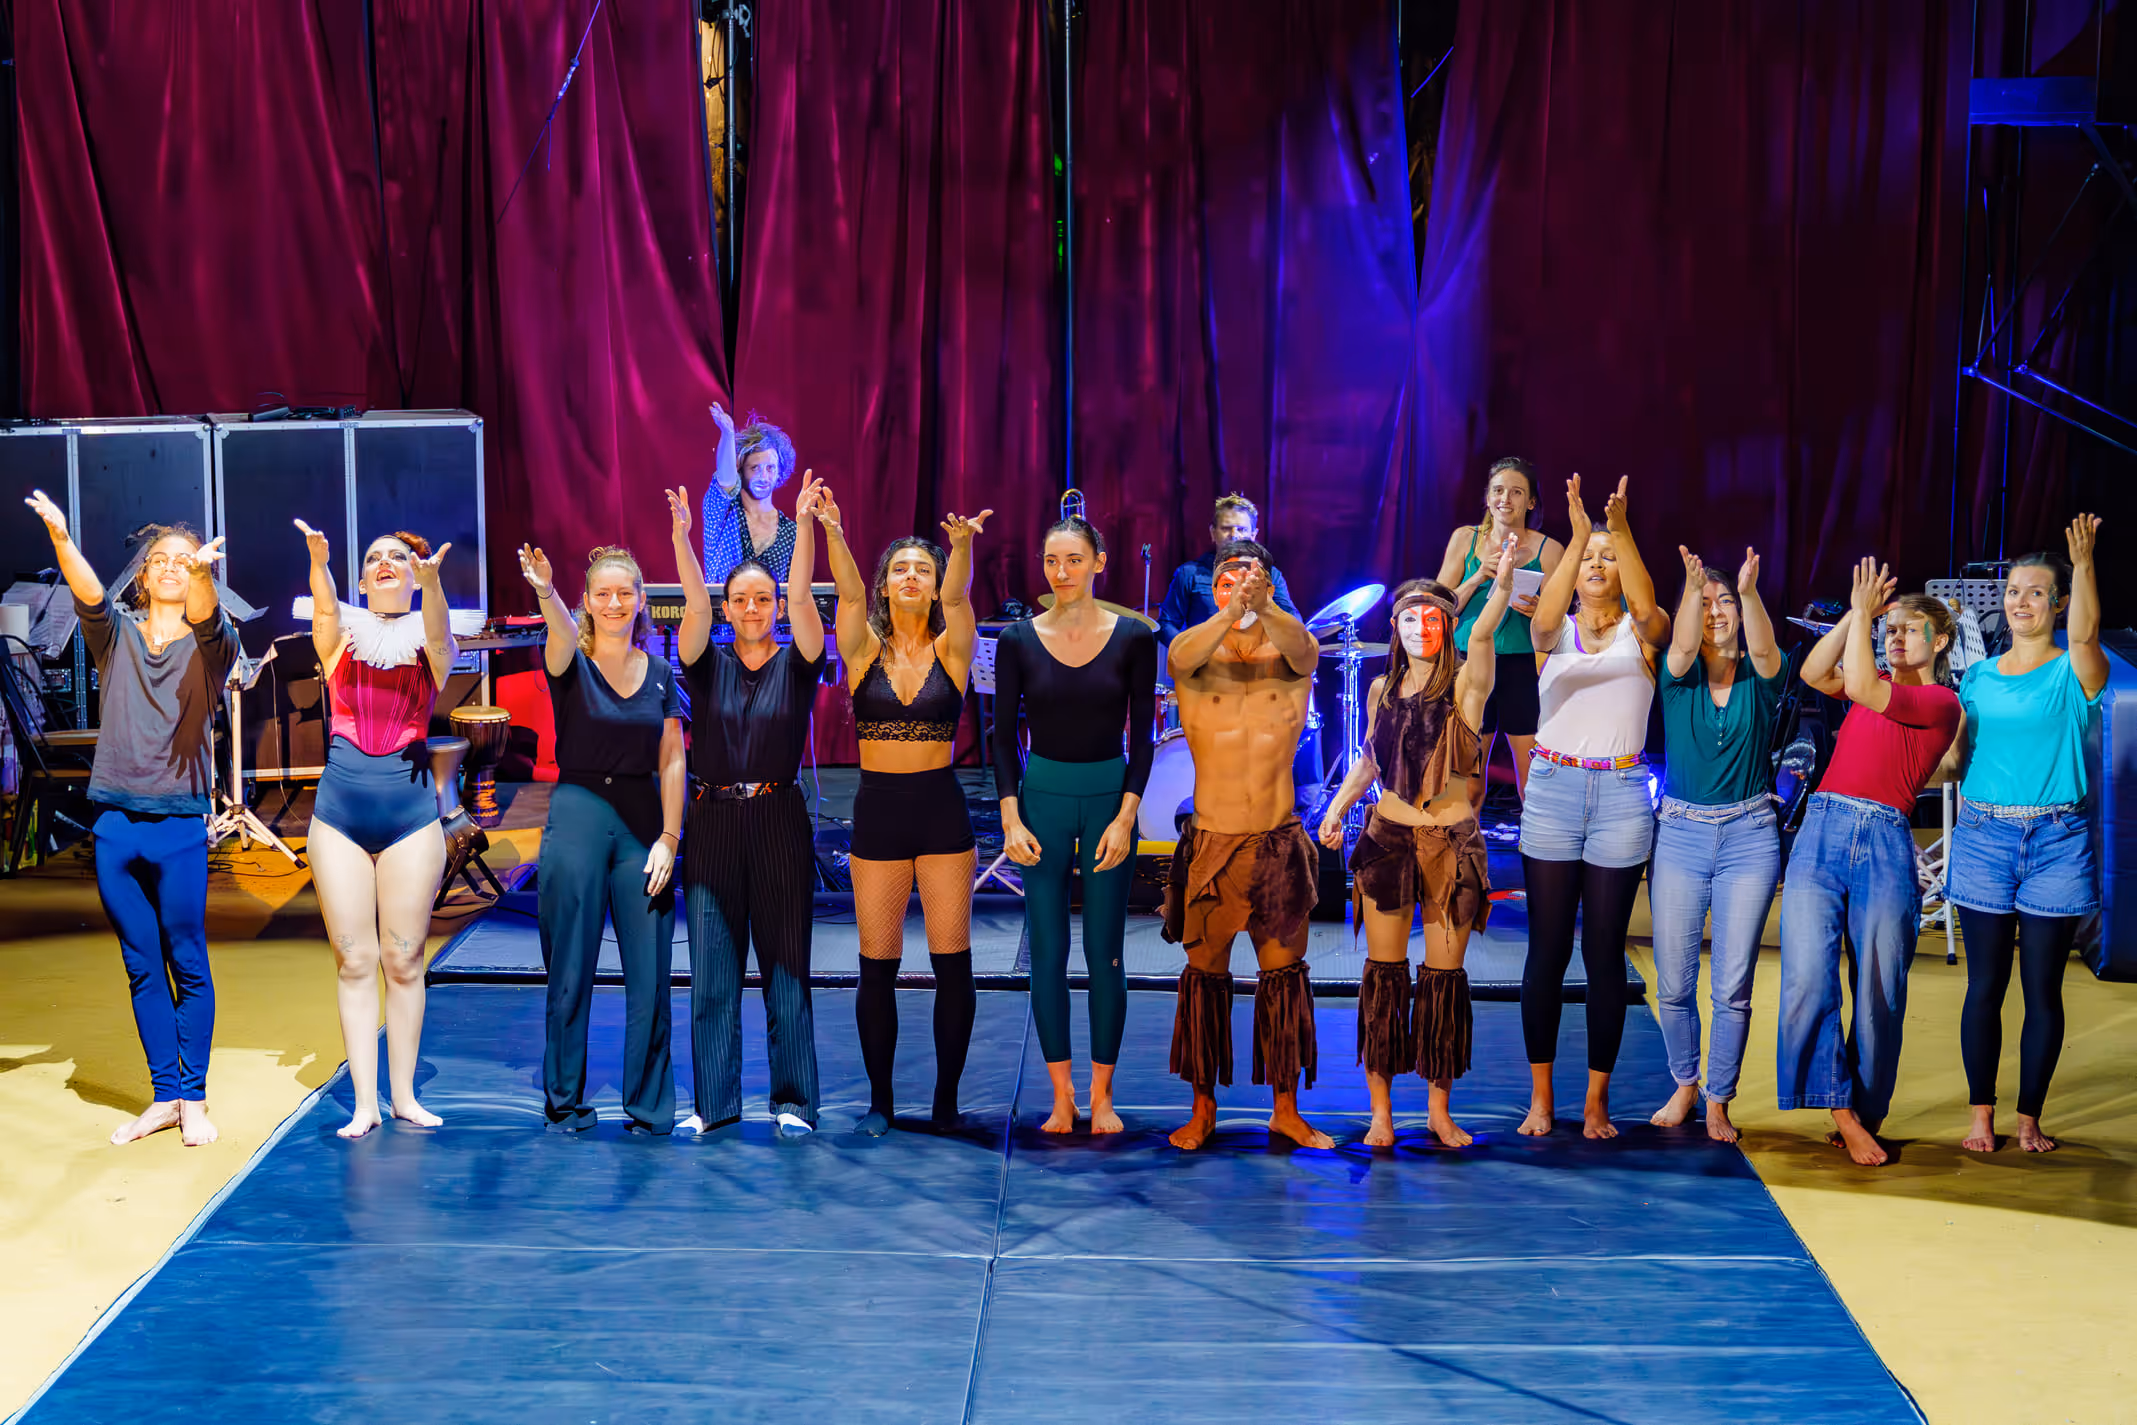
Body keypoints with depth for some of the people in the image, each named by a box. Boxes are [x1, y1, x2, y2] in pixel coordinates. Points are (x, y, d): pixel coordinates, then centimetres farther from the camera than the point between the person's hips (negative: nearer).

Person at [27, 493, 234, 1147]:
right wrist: (60, 537, -32)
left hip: (179, 827, -2)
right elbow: (87, 593, -12)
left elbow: (207, 617, -21)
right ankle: (163, 1097, 17)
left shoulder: (208, 643, 2)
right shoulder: (117, 635, 7)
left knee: (188, 963, 2)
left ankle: (194, 1098, 13)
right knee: (141, 967, 9)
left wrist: (202, 572, -44)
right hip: (115, 822, 3)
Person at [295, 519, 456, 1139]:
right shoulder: (342, 637, 6)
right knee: (355, 961, 2)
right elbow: (324, 609, -16)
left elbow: (437, 630, -19)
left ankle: (404, 1094, 15)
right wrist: (318, 561, -38)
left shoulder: (429, 644, 4)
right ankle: (364, 1102, 7)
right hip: (339, 809, 1)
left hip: (411, 810, 0)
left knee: (404, 960, 4)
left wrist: (431, 581, -41)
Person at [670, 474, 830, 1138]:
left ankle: (793, 1102, 10)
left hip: (779, 822, -1)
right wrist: (681, 535, -23)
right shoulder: (707, 663, 7)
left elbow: (801, 596, -10)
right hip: (714, 822, 1)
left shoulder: (796, 663, 4)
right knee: (712, 972, 3)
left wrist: (805, 524, -23)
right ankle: (715, 1103, 12)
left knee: (786, 967, 2)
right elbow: (694, 604, -9)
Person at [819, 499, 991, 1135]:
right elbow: (850, 592, -14)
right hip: (878, 810, 0)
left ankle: (946, 1099, 12)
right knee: (877, 964, 4)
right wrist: (832, 533, -33)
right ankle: (881, 1099, 16)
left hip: (942, 809, 0)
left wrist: (962, 545, -37)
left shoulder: (950, 650, 2)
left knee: (952, 962, 1)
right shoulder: (864, 650, 3)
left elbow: (956, 596, -17)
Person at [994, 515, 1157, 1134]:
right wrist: (1011, 819, -5)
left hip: (1109, 798, -1)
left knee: (1104, 953, 1)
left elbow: (1142, 735, 0)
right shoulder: (1019, 640, 0)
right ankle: (1061, 1096, 10)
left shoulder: (1132, 638, -2)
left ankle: (1101, 1095, 12)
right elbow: (1004, 735, 3)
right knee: (1047, 951, 1)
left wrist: (1125, 817, -8)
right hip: (1042, 798, 1)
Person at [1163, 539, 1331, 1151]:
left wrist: (1262, 605, -46)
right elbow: (1181, 655, -26)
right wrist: (1233, 610, -45)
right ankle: (1203, 1109, 17)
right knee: (1204, 974, 6)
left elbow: (1303, 647, -24)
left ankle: (1286, 1109, 17)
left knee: (1284, 973, 6)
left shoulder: (1288, 657, 0)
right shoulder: (1197, 659, -2)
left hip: (1278, 842, 1)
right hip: (1210, 842, -1)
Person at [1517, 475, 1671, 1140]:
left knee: (1605, 952, 4)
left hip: (1621, 796, 0)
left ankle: (1597, 1098, 13)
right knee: (1547, 949, 2)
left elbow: (1649, 607, -17)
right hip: (1553, 790, 0)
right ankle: (1541, 1095, 12)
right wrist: (1577, 536, -29)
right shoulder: (1554, 631, 6)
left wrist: (1622, 531, -30)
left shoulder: (1640, 633, 6)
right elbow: (1545, 614, -18)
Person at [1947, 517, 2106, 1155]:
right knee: (1985, 985, 3)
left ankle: (2029, 1119, 13)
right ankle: (1981, 1115, 12)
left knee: (2043, 988, 3)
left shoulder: (2073, 672, -1)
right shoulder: (1978, 677, 10)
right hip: (1983, 837, 2)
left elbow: (2085, 632, -24)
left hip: (2056, 841, -2)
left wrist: (2084, 563, -37)